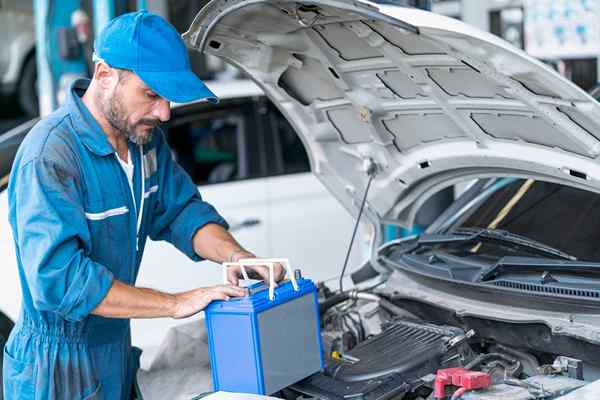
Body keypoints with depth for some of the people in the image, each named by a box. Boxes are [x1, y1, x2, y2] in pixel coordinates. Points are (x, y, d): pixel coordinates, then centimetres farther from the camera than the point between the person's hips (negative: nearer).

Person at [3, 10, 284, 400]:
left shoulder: (144, 135, 0)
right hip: (60, 368, -8)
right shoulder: (48, 157, -27)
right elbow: (60, 278, -33)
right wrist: (176, 303, -31)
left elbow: (181, 209, 9)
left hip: (117, 351, 8)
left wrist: (235, 255, -13)